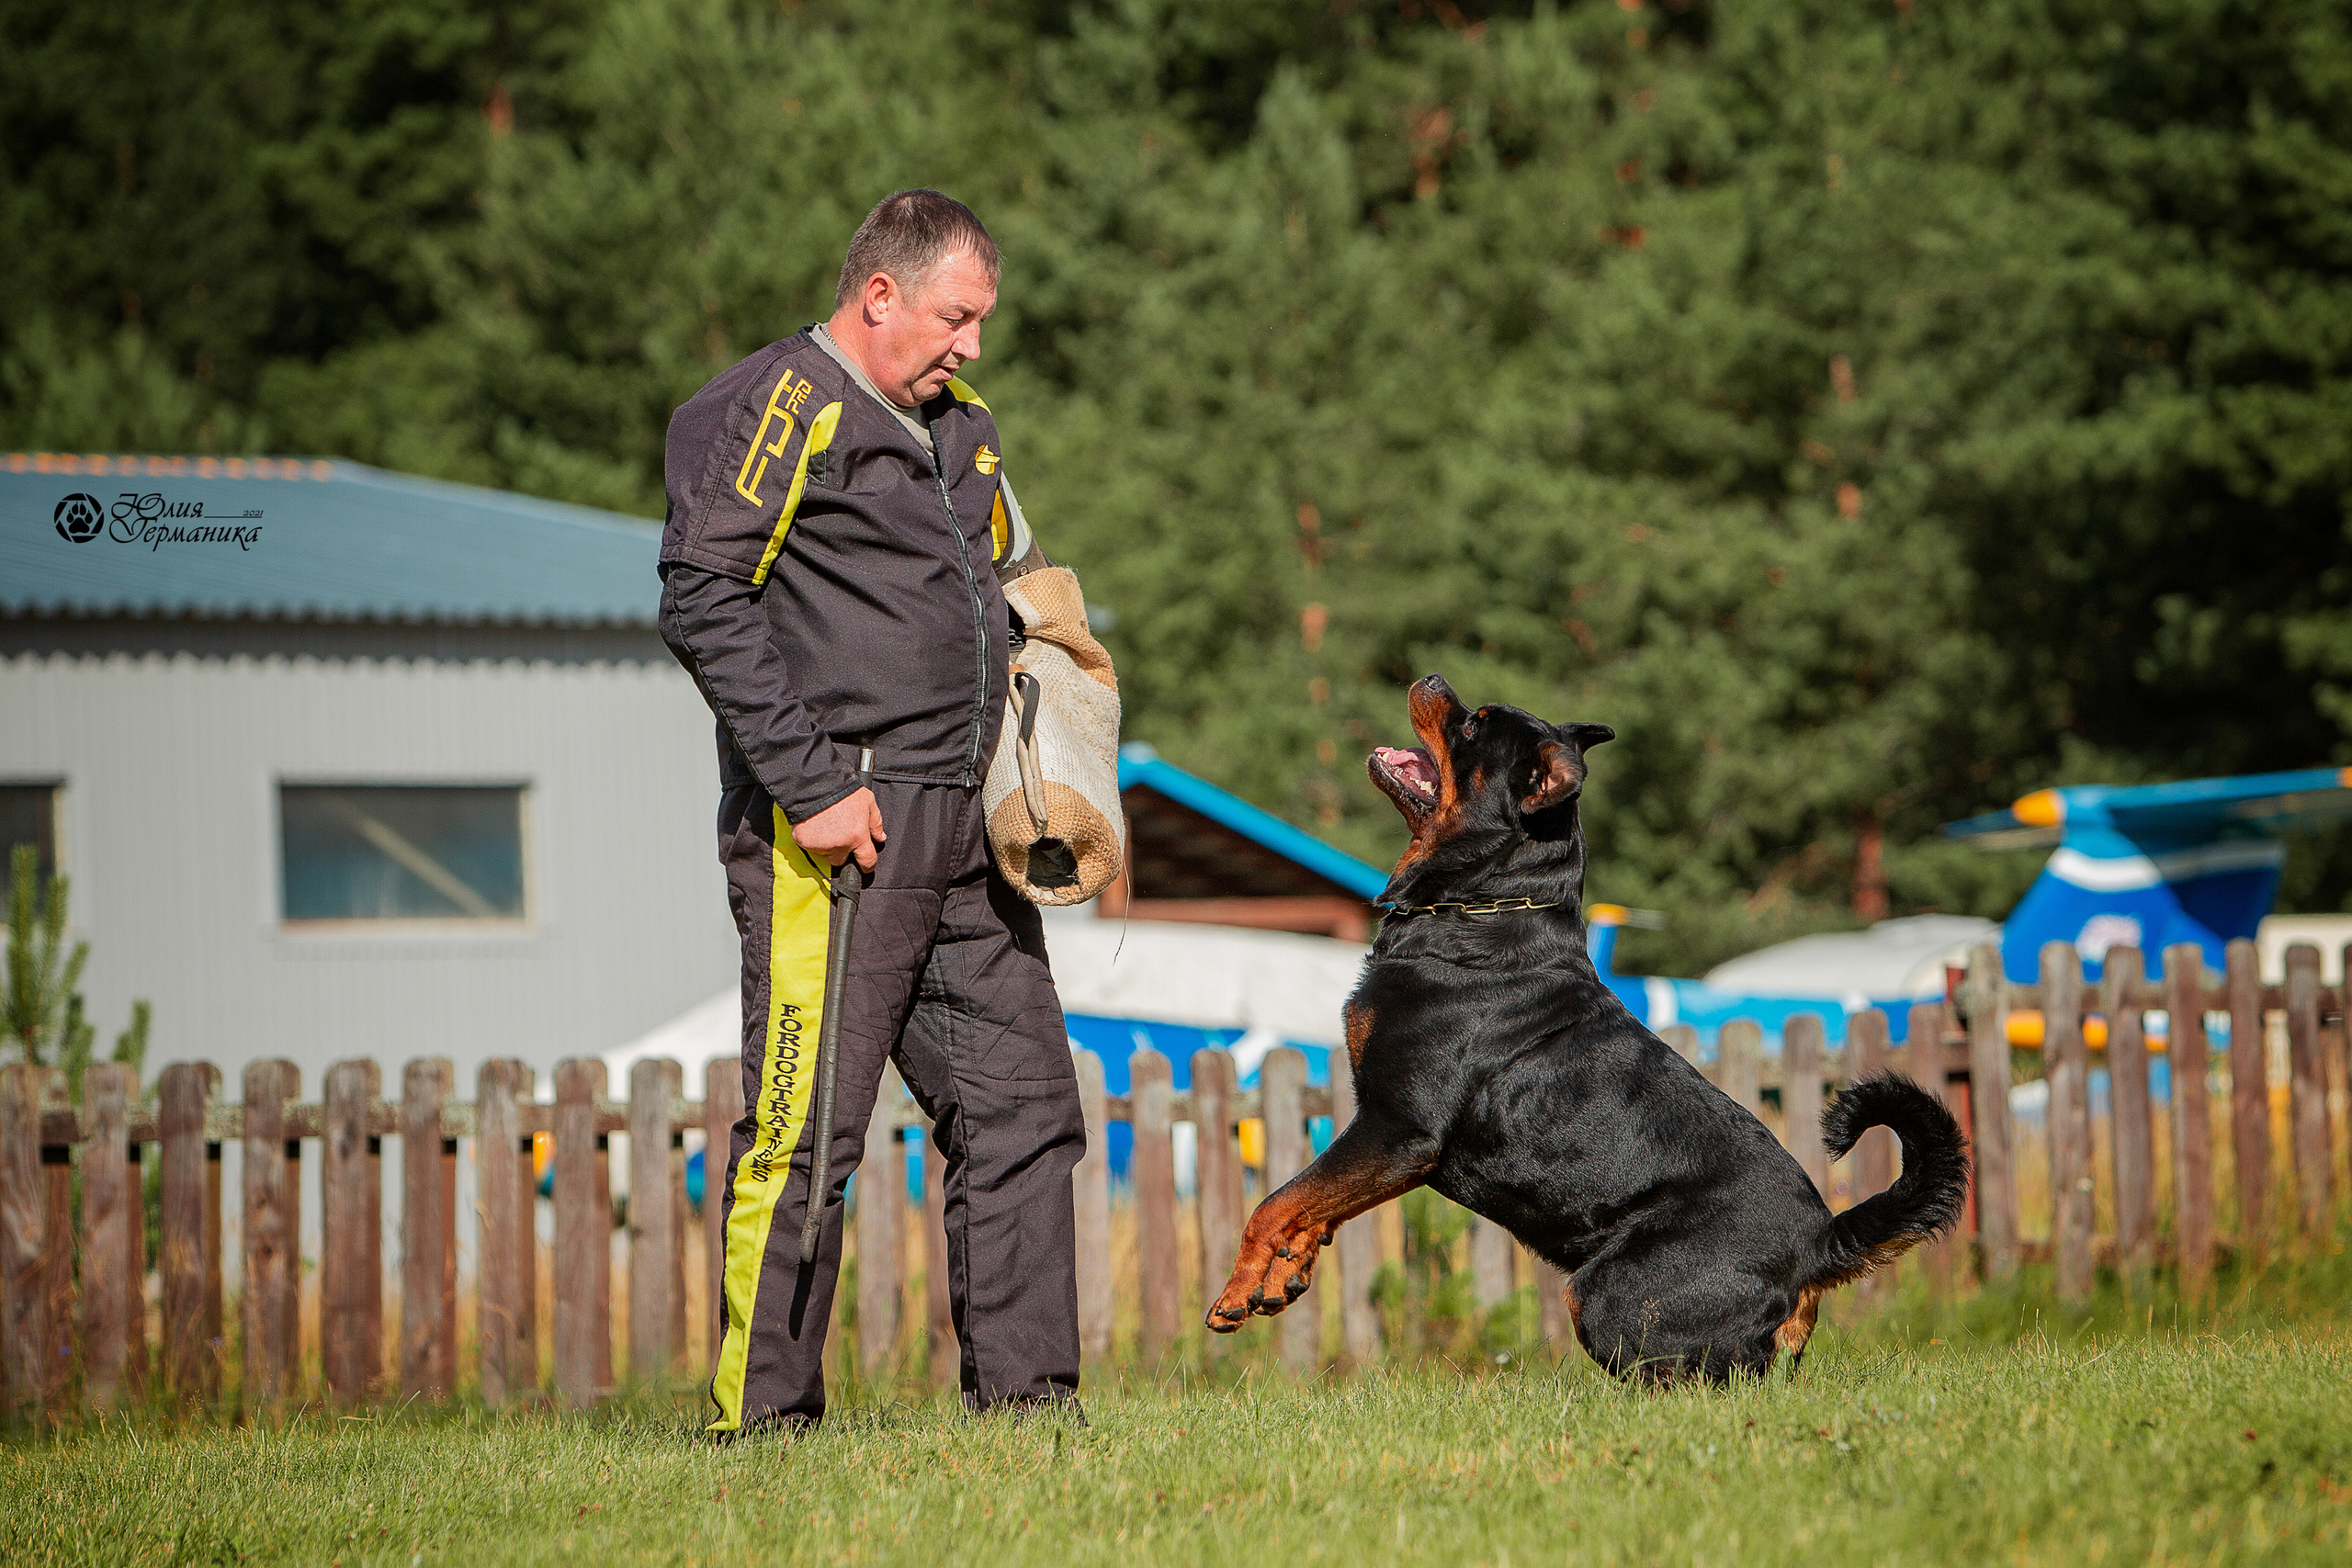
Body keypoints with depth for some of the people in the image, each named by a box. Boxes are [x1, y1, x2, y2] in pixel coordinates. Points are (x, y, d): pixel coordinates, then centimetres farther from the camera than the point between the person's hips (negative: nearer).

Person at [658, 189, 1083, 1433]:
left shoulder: (959, 430, 21)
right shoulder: (774, 410, -6)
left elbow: (1013, 592, 32)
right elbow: (702, 603, -15)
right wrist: (810, 787, -19)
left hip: (959, 837, 9)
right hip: (837, 834, -9)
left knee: (1022, 1109, 6)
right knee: (807, 1126, -7)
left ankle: (1025, 1389, 11)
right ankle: (762, 1415, -2)